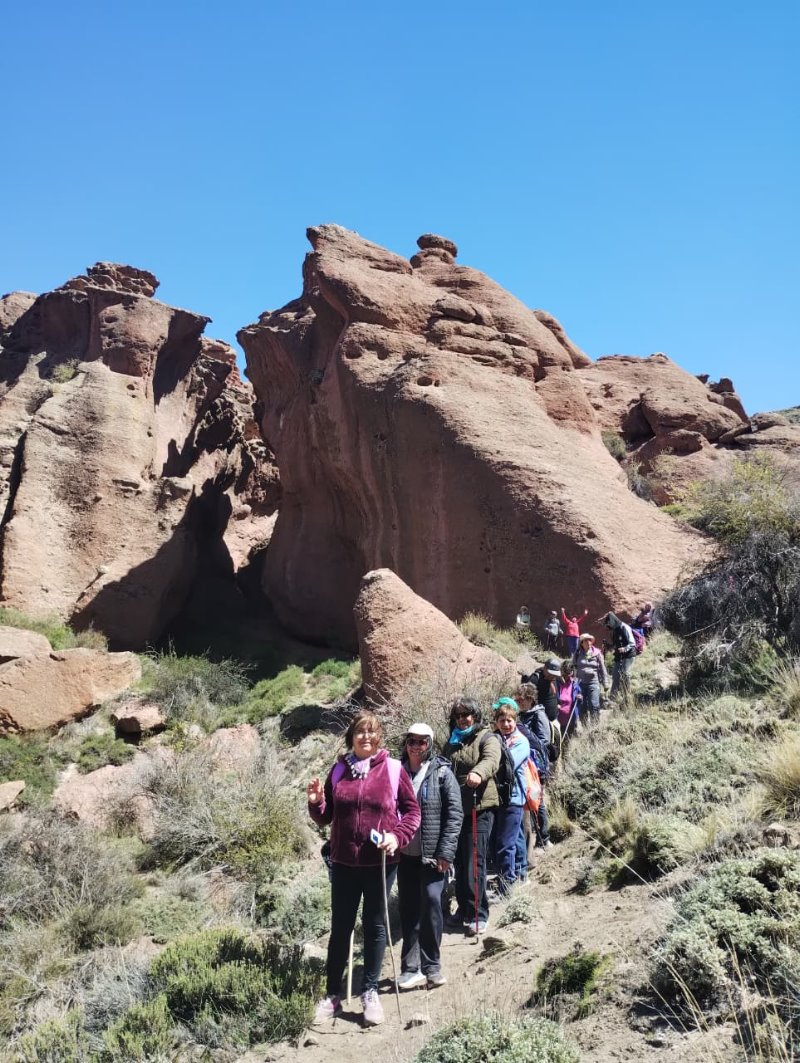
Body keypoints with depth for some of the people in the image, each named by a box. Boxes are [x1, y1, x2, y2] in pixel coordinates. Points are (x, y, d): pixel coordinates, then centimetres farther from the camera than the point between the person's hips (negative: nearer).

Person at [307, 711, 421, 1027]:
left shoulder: (393, 770, -5)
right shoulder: (339, 770, 3)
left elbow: (412, 810, 0)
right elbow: (326, 817, 9)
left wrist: (398, 836, -15)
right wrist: (316, 803, -11)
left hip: (380, 862, -2)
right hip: (344, 862, 2)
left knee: (375, 926, 10)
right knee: (340, 927, 9)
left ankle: (370, 993, 23)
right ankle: (332, 995, 21)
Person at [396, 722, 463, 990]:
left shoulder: (441, 773, -4)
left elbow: (454, 814, -6)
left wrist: (446, 852, -12)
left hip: (432, 854, -3)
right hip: (405, 853, 3)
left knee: (431, 902, -5)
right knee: (408, 908, 7)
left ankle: (431, 966, 10)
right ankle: (411, 968, 15)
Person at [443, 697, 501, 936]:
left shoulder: (487, 738, -3)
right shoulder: (452, 741, 16)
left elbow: (491, 760, -24)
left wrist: (478, 773, -46)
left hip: (479, 808, -6)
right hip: (454, 808, 6)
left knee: (474, 863, -7)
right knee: (459, 862, 14)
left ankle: (478, 915, 4)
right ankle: (463, 909, 28)